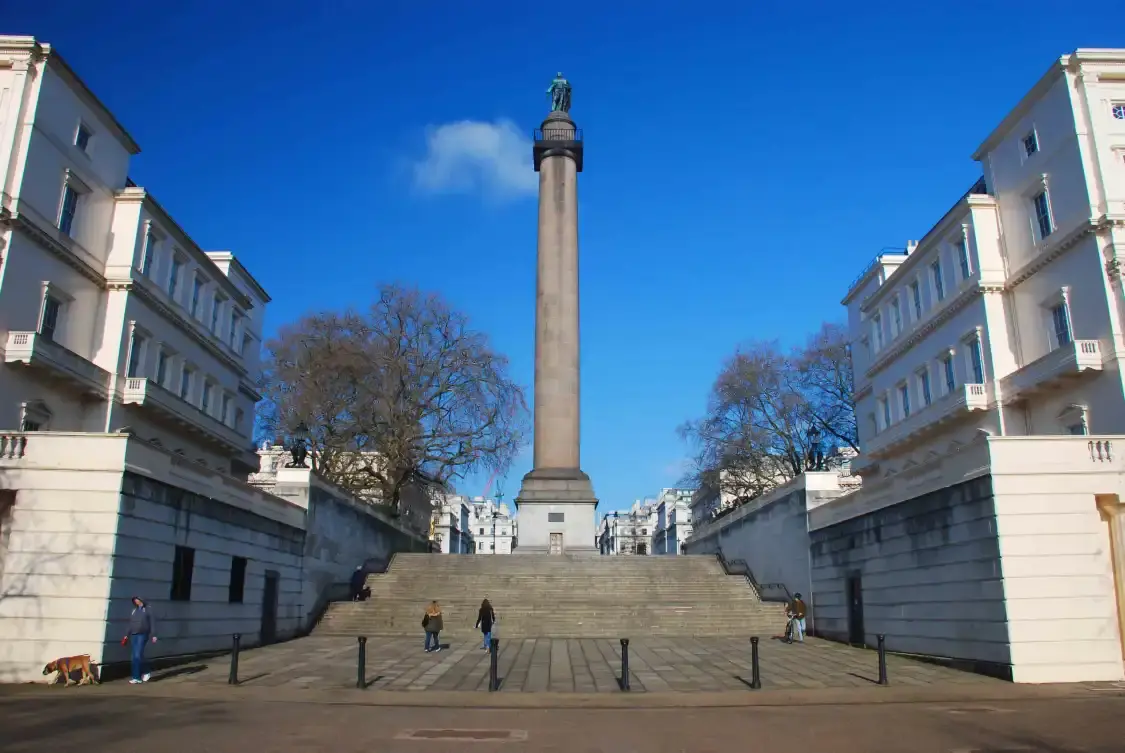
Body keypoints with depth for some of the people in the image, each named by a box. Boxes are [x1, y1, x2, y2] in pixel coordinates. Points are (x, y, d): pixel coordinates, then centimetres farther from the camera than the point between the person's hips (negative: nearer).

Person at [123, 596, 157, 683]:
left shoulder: (147, 610, -4)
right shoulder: (134, 610, 12)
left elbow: (152, 623, -6)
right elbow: (130, 624, 20)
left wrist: (153, 635, -10)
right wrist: (127, 635, 17)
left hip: (142, 635, -7)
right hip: (133, 635, 7)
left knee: (137, 656, -12)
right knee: (134, 657, 8)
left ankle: (136, 678, -8)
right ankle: (144, 673, 24)